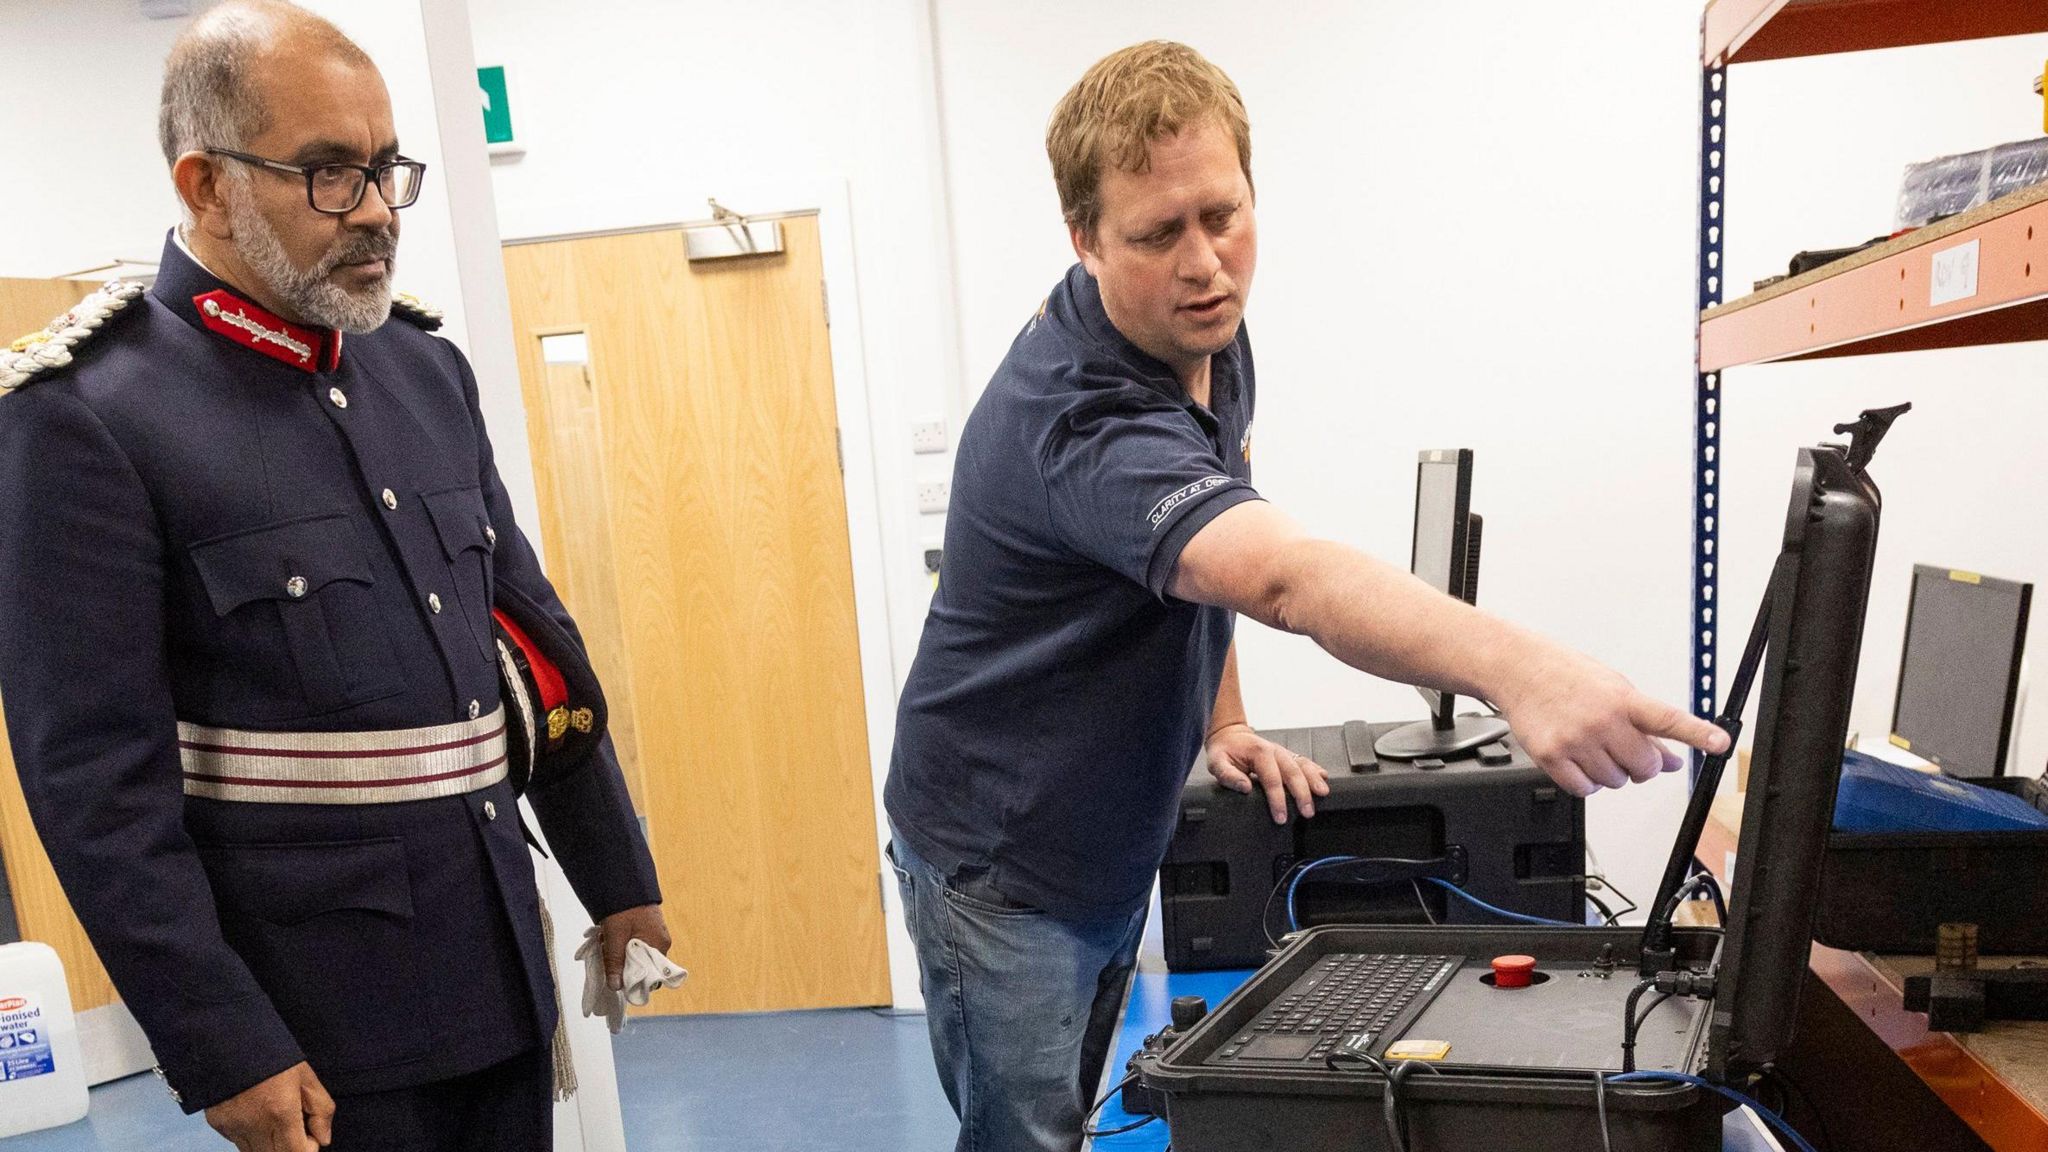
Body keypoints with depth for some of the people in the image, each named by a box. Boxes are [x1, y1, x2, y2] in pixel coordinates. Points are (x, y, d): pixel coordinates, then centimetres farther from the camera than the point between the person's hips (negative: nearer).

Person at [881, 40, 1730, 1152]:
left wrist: (1222, 724, 1)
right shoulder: (1076, 413, -32)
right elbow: (1286, 577, -49)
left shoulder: (1208, 337, -3)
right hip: (998, 862, -8)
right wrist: (1515, 669, -63)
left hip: (1114, 847, 8)